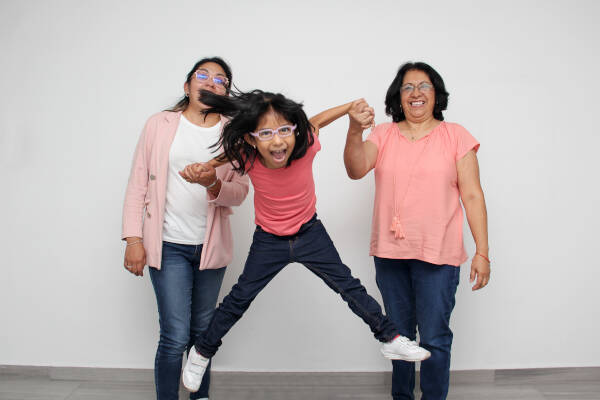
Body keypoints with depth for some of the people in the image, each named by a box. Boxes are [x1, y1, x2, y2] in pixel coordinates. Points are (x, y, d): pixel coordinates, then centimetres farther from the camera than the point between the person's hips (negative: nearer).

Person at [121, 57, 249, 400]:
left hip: (212, 247, 2)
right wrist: (133, 239, -5)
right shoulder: (159, 125, 2)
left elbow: (240, 192, -1)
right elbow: (138, 184, 1)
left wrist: (213, 184, -23)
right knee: (176, 337, -7)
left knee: (202, 333, 14)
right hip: (169, 246, -2)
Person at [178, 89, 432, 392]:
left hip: (310, 233, 0)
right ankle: (202, 352, 29)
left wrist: (354, 107, -6)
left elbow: (316, 121, -3)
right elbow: (217, 163, -4)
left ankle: (391, 339, 21)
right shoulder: (246, 158, -25)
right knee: (239, 298, 8)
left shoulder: (305, 145, -26)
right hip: (268, 240, 0)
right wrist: (197, 172, -23)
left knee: (349, 287, 4)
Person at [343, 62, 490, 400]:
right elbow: (356, 170, -11)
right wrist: (355, 131, -29)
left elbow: (473, 196, -2)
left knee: (434, 338, 1)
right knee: (399, 333, 16)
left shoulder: (455, 136, 0)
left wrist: (482, 252, -6)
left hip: (438, 254, -3)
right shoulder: (384, 135, 6)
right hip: (390, 252, 3)